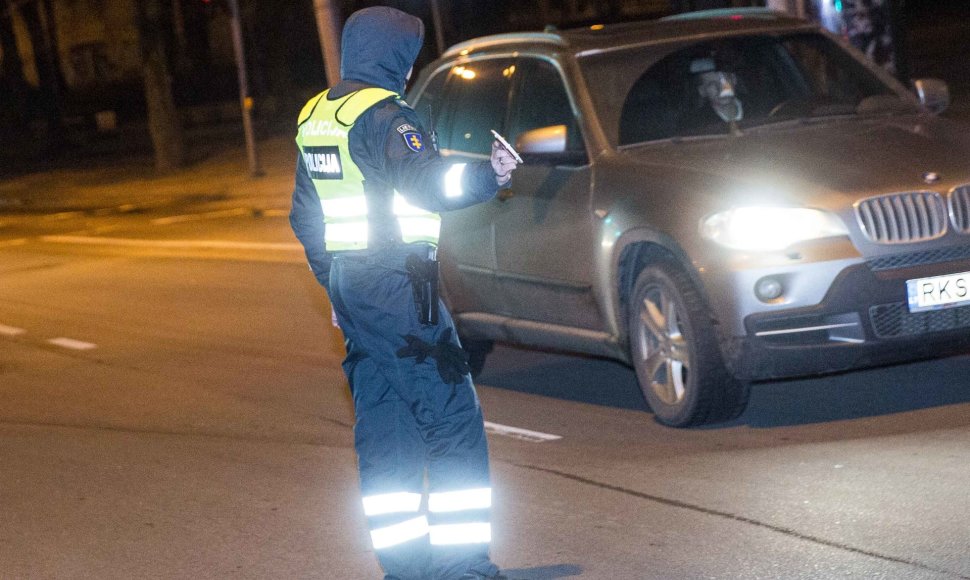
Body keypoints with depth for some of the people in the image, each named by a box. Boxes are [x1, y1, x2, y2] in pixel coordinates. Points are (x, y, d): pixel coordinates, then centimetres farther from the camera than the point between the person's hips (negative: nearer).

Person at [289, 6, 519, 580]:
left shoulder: (314, 117, 15)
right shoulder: (383, 115, -13)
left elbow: (305, 216, 21)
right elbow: (425, 182, -25)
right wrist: (488, 176, -13)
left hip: (349, 286, 9)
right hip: (397, 286, -9)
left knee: (384, 426, 11)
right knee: (454, 422, -6)